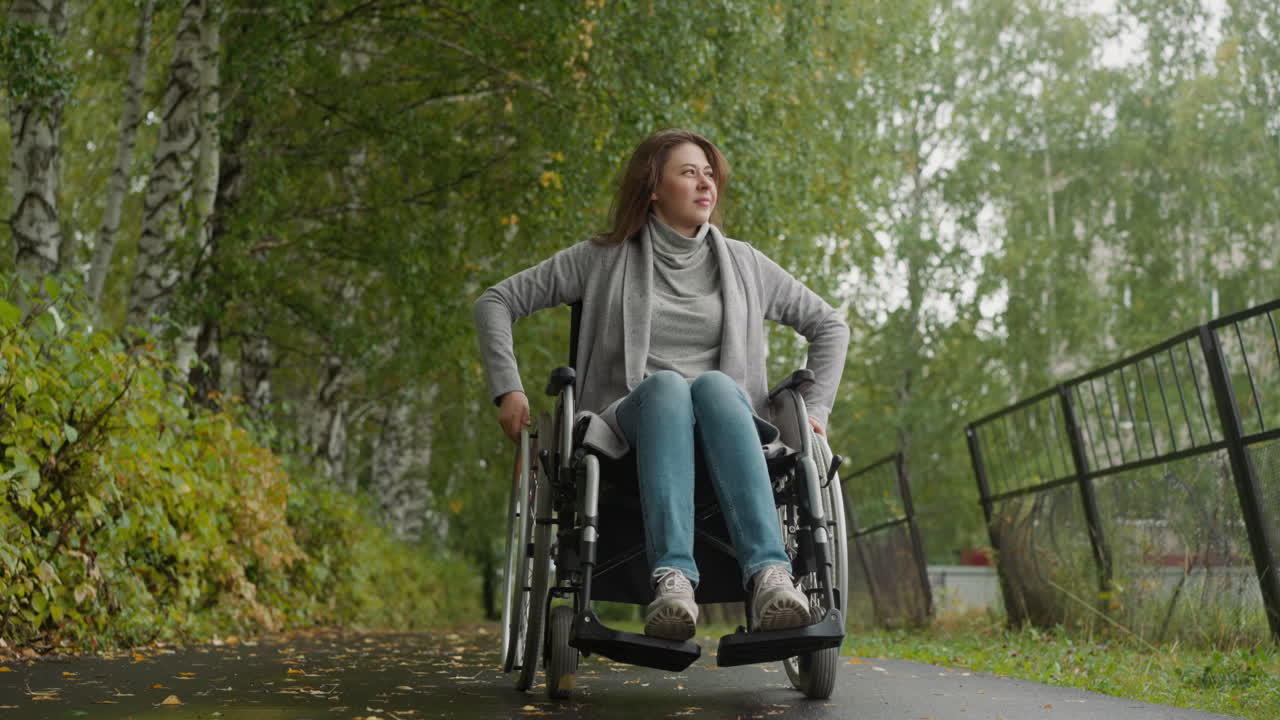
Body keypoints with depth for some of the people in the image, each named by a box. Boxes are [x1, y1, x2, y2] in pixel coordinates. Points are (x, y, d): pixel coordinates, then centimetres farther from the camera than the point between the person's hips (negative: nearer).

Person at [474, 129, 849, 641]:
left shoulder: (742, 264, 17)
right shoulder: (606, 259, 11)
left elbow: (829, 325, 24)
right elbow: (496, 302, 11)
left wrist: (815, 408, 10)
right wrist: (508, 391, -2)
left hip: (725, 425, 1)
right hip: (633, 422, -1)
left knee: (715, 384, -35)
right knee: (666, 383, -37)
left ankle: (769, 573, -52)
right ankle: (672, 579, -54)